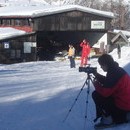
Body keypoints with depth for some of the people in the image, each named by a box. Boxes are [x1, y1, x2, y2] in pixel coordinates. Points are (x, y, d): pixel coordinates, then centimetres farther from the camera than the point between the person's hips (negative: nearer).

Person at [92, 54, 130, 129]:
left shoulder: (114, 74, -24)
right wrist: (97, 75, 13)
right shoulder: (117, 70, 6)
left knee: (96, 95, -9)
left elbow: (105, 92, -22)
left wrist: (96, 84, -4)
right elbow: (107, 82, 22)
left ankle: (108, 119, 1)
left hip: (122, 106, -10)